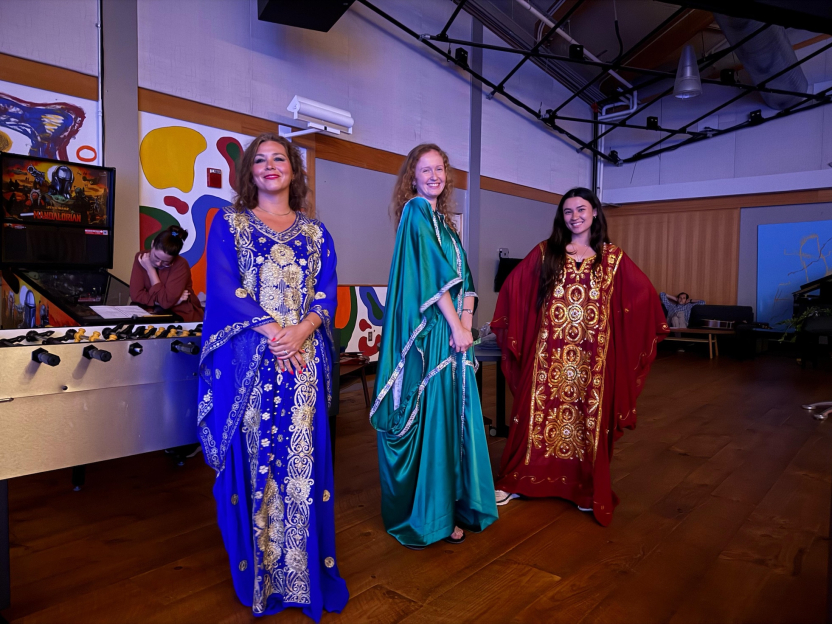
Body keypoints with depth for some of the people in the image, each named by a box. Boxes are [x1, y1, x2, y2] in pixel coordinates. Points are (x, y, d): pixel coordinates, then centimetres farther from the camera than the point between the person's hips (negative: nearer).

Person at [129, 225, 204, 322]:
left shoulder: (180, 265, -20)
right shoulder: (141, 257, -6)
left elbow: (166, 302, -25)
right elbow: (136, 295, -12)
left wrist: (150, 269, -19)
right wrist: (171, 300, -20)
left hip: (183, 315, -3)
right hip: (153, 313, 4)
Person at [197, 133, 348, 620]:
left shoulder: (315, 232, 14)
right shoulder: (229, 224, 8)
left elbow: (327, 294, 5)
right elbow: (224, 289, -4)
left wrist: (300, 331, -14)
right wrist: (272, 333, -14)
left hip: (303, 360, 2)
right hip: (247, 359, -1)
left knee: (303, 459, 3)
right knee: (252, 458, 2)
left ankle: (303, 566, 17)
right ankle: (257, 567, 18)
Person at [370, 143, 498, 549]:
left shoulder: (444, 221, 19)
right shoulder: (415, 212, -4)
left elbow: (464, 278, 12)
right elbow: (430, 274, -14)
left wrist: (466, 323, -2)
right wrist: (455, 325, -14)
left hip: (453, 330, 8)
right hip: (429, 333, -8)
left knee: (453, 416, 11)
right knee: (429, 418, -2)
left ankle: (451, 507, 23)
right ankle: (424, 516, 11)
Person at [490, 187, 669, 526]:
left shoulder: (613, 257, 6)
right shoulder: (545, 252, 5)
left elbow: (643, 294, 8)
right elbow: (513, 287, 3)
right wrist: (511, 330, -1)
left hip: (592, 354, 1)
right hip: (549, 351, 0)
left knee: (588, 418, 7)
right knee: (539, 413, 5)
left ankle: (586, 489, 23)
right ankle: (517, 481, 18)